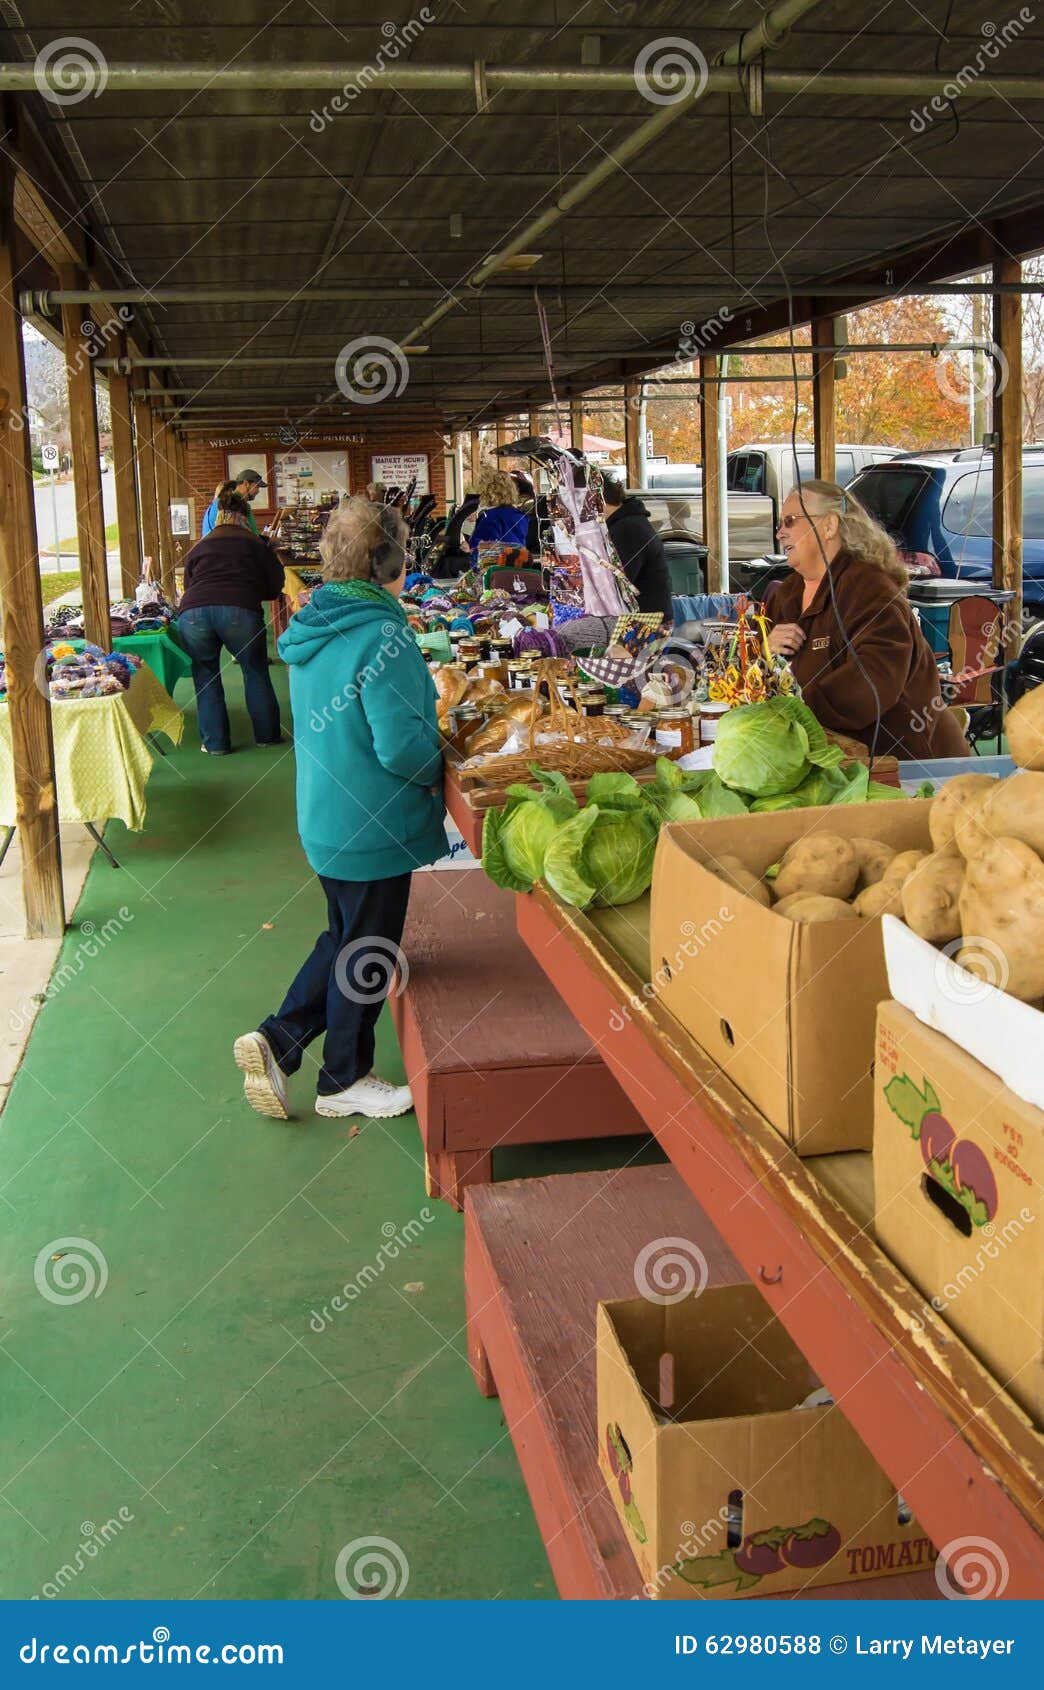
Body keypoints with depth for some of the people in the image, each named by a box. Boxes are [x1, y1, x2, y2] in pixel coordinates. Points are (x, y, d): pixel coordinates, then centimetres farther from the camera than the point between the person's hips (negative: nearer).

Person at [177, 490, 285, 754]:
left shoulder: (197, 547, 24)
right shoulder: (256, 544, 18)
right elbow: (275, 587, 17)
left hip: (192, 613, 2)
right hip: (239, 611, -2)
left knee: (205, 678, 17)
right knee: (256, 673, 17)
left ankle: (215, 743, 18)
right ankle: (267, 735, 24)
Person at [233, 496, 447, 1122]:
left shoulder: (314, 627, 5)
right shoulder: (383, 635, -23)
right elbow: (401, 745, -27)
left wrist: (421, 691, 14)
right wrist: (439, 769, -8)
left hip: (325, 818, 8)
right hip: (375, 828, -8)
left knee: (344, 939, 24)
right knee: (367, 953, 10)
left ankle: (277, 1041, 20)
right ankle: (345, 1081, 26)